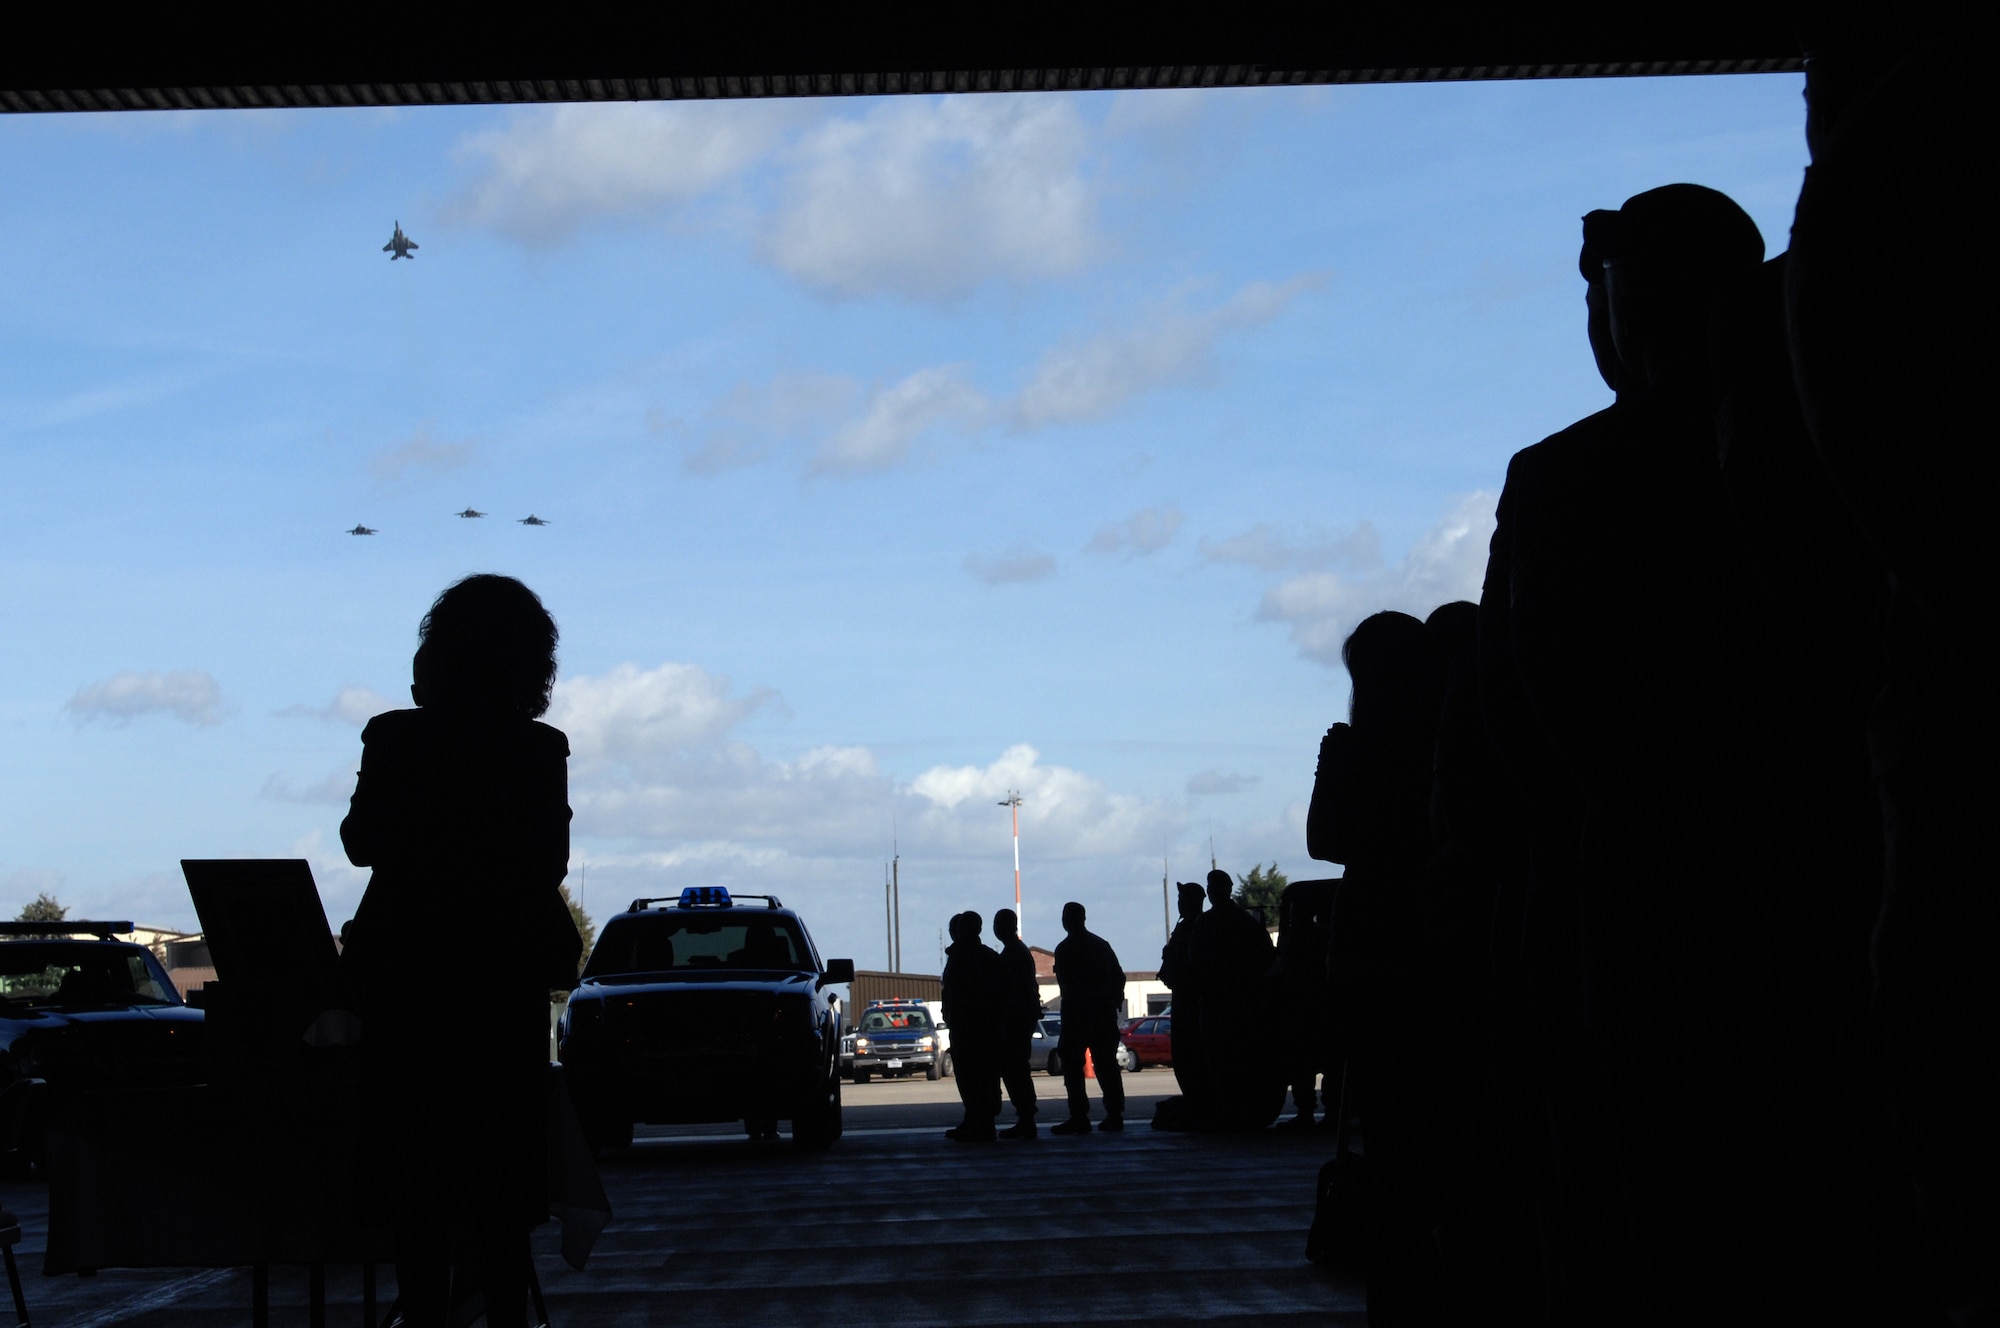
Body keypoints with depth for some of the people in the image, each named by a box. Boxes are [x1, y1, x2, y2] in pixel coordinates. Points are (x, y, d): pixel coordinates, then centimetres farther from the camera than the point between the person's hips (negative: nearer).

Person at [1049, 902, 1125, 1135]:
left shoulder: (1065, 949, -7)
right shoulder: (1101, 945, 13)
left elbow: (1066, 985, -12)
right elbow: (1119, 977, 13)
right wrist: (1114, 1004, 18)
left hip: (1077, 1013, -6)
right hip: (1104, 1014, 6)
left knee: (1072, 1065, -4)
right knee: (1106, 1064, 9)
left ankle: (1079, 1117, -11)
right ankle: (1115, 1114, 7)